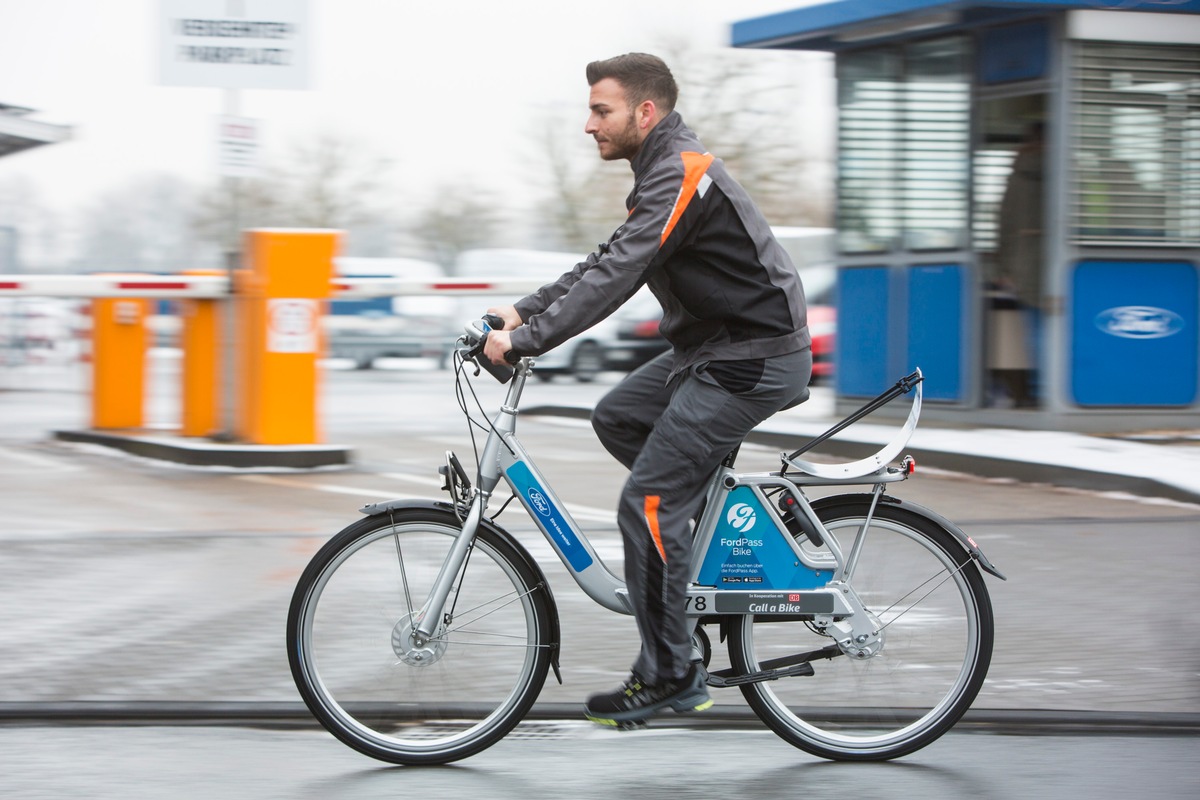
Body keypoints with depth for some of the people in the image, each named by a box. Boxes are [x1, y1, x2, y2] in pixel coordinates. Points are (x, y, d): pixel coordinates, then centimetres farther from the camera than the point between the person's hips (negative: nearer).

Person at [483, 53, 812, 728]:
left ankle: (669, 677, -4)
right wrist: (523, 312, 10)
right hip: (712, 348, 10)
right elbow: (609, 262, 17)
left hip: (752, 362, -10)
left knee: (648, 504, -11)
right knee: (617, 418, 16)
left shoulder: (681, 177, -19)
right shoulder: (668, 172, 14)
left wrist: (525, 340, -25)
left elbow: (617, 277, -26)